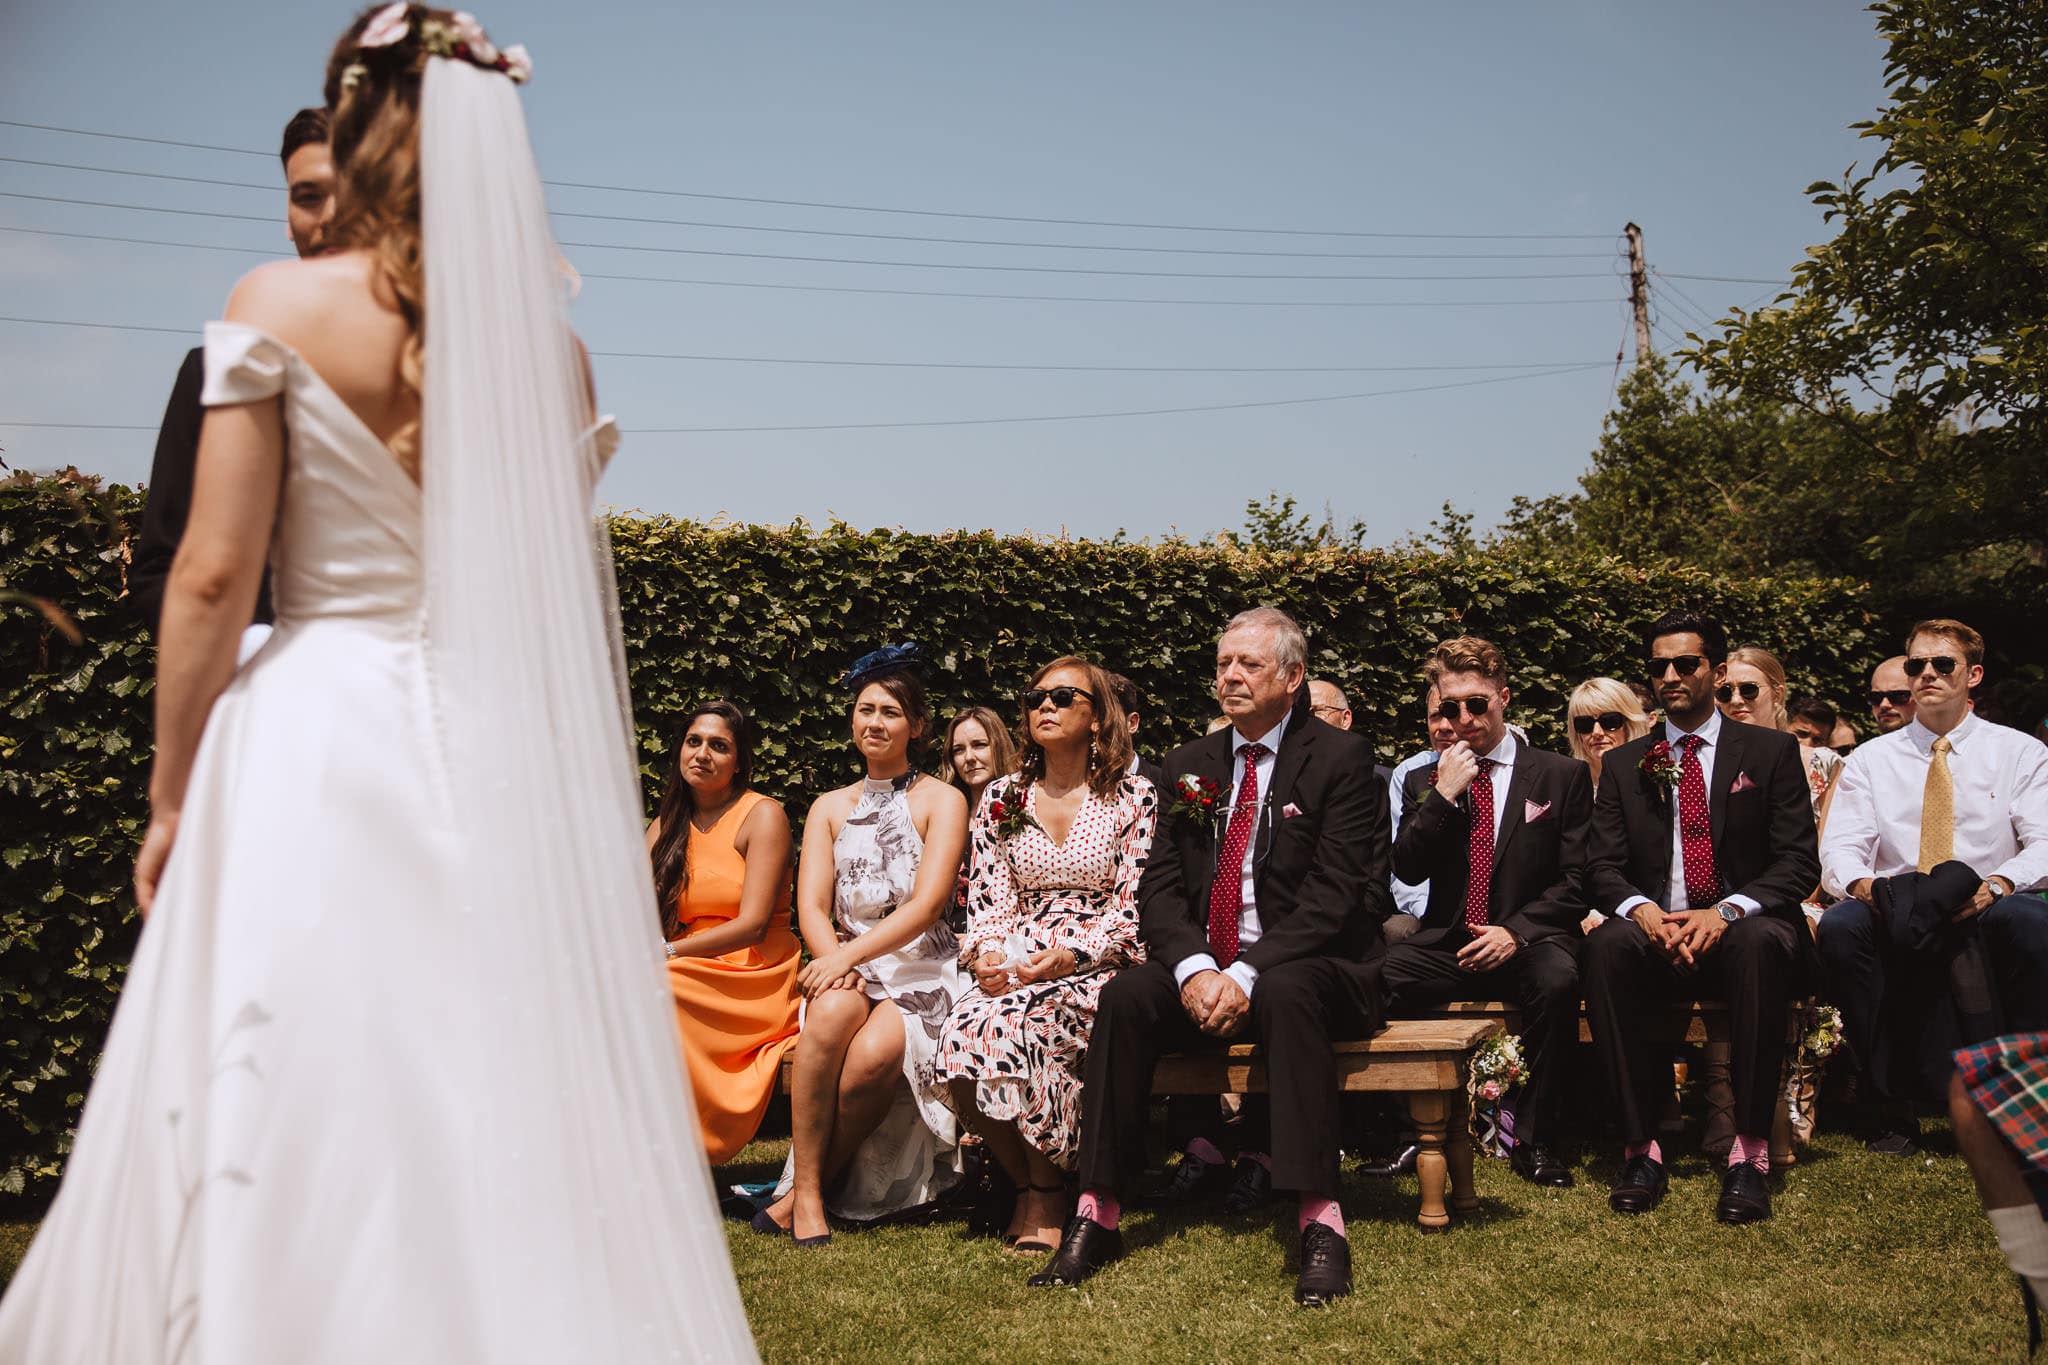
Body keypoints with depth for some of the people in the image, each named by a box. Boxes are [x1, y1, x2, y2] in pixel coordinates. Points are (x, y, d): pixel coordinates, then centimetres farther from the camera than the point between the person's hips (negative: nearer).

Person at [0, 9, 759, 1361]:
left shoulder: (280, 307, -4)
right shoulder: (549, 343, 4)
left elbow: (213, 573, -7)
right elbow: (565, 586, 7)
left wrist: (171, 795, 2)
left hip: (315, 741, -3)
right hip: (503, 756, 3)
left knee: (282, 1138, 5)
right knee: (501, 1120, 11)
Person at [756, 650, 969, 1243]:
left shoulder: (941, 800, 6)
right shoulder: (829, 807, 18)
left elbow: (927, 904, -7)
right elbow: (812, 906, 6)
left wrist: (850, 954, -21)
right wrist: (836, 963, -16)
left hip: (921, 971, -2)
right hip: (846, 970, 3)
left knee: (877, 1051, -35)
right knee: (832, 1010, -34)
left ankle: (805, 1187, -16)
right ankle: (805, 1194, -29)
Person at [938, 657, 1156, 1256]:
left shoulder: (1134, 798, 2)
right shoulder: (1002, 798, 13)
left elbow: (1135, 910, -4)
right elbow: (988, 901, 11)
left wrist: (1068, 955, -18)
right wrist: (987, 956, -11)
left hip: (1098, 968, -3)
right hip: (1014, 969, 4)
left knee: (1020, 1028, -34)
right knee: (962, 1033, -29)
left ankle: (1044, 1192, -12)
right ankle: (1025, 1181, -6)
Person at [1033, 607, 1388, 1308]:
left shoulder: (1340, 757, -3)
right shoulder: (1191, 763, 13)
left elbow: (1333, 893, -13)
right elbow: (1160, 883, 6)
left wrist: (1248, 975, -22)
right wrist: (1192, 967, -15)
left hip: (1306, 969, -4)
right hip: (1204, 968, 4)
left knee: (1286, 993, -37)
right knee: (1123, 997, -24)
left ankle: (1320, 1222, -38)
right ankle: (1096, 1215, -21)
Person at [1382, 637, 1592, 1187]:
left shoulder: (1562, 776, 6)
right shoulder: (1427, 780, 14)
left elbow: (1576, 880, 0)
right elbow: (1407, 869, 2)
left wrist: (1515, 931, -15)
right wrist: (1443, 794, -9)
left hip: (1529, 942, -2)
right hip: (1447, 946, 2)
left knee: (1557, 977, -37)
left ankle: (1535, 1139, -20)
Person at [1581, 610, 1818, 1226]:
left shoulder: (1771, 751, 9)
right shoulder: (1624, 764, 15)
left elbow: (1799, 862, 0)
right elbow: (1602, 867, 6)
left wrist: (1726, 911, -18)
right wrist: (1643, 910, -18)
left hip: (1742, 928, -1)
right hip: (1656, 935, 2)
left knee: (1760, 941, -37)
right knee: (1605, 945, -33)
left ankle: (1750, 1152, -32)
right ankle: (1640, 1146, -28)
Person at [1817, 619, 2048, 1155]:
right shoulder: (1871, 759, 14)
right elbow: (1839, 847, 2)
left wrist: (2000, 883, -23)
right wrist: (1860, 883, -22)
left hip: (1985, 913, -1)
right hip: (1896, 923, 1)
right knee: (1840, 924, -33)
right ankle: (1887, 1107, -22)